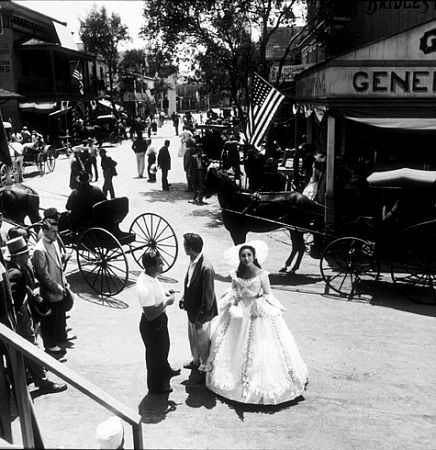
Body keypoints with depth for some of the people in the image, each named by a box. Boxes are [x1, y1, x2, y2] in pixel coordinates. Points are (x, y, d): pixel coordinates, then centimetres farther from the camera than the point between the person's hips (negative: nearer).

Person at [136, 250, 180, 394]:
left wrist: (164, 294, -3)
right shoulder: (145, 288, -37)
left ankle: (166, 371, 59)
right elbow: (150, 315, -32)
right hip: (151, 325, -9)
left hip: (160, 320, 9)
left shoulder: (149, 276, -8)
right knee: (155, 354, 15)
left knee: (164, 347, 32)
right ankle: (156, 387, 40)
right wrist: (166, 303, -24)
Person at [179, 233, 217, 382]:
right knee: (192, 338, 26)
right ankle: (196, 361, 50)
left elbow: (208, 296, -25)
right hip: (191, 309, 8)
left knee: (202, 341, 13)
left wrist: (201, 316, -19)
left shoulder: (206, 268, -32)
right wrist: (184, 299, 8)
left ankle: (206, 368, 35)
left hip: (201, 313, -8)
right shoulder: (192, 262, -6)